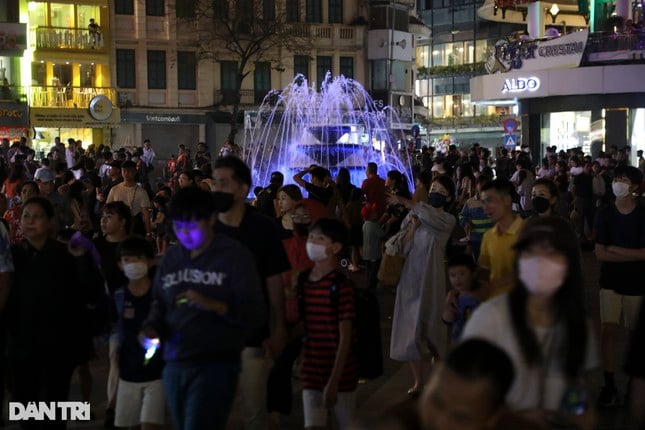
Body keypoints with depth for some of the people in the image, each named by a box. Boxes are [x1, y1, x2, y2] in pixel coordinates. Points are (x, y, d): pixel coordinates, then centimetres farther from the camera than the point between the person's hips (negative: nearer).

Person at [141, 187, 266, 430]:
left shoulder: (235, 256, -6)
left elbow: (255, 314, -11)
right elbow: (160, 305, 17)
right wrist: (151, 329, -4)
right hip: (174, 365, 6)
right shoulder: (171, 258, 10)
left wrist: (213, 305, -26)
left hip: (216, 365, -6)